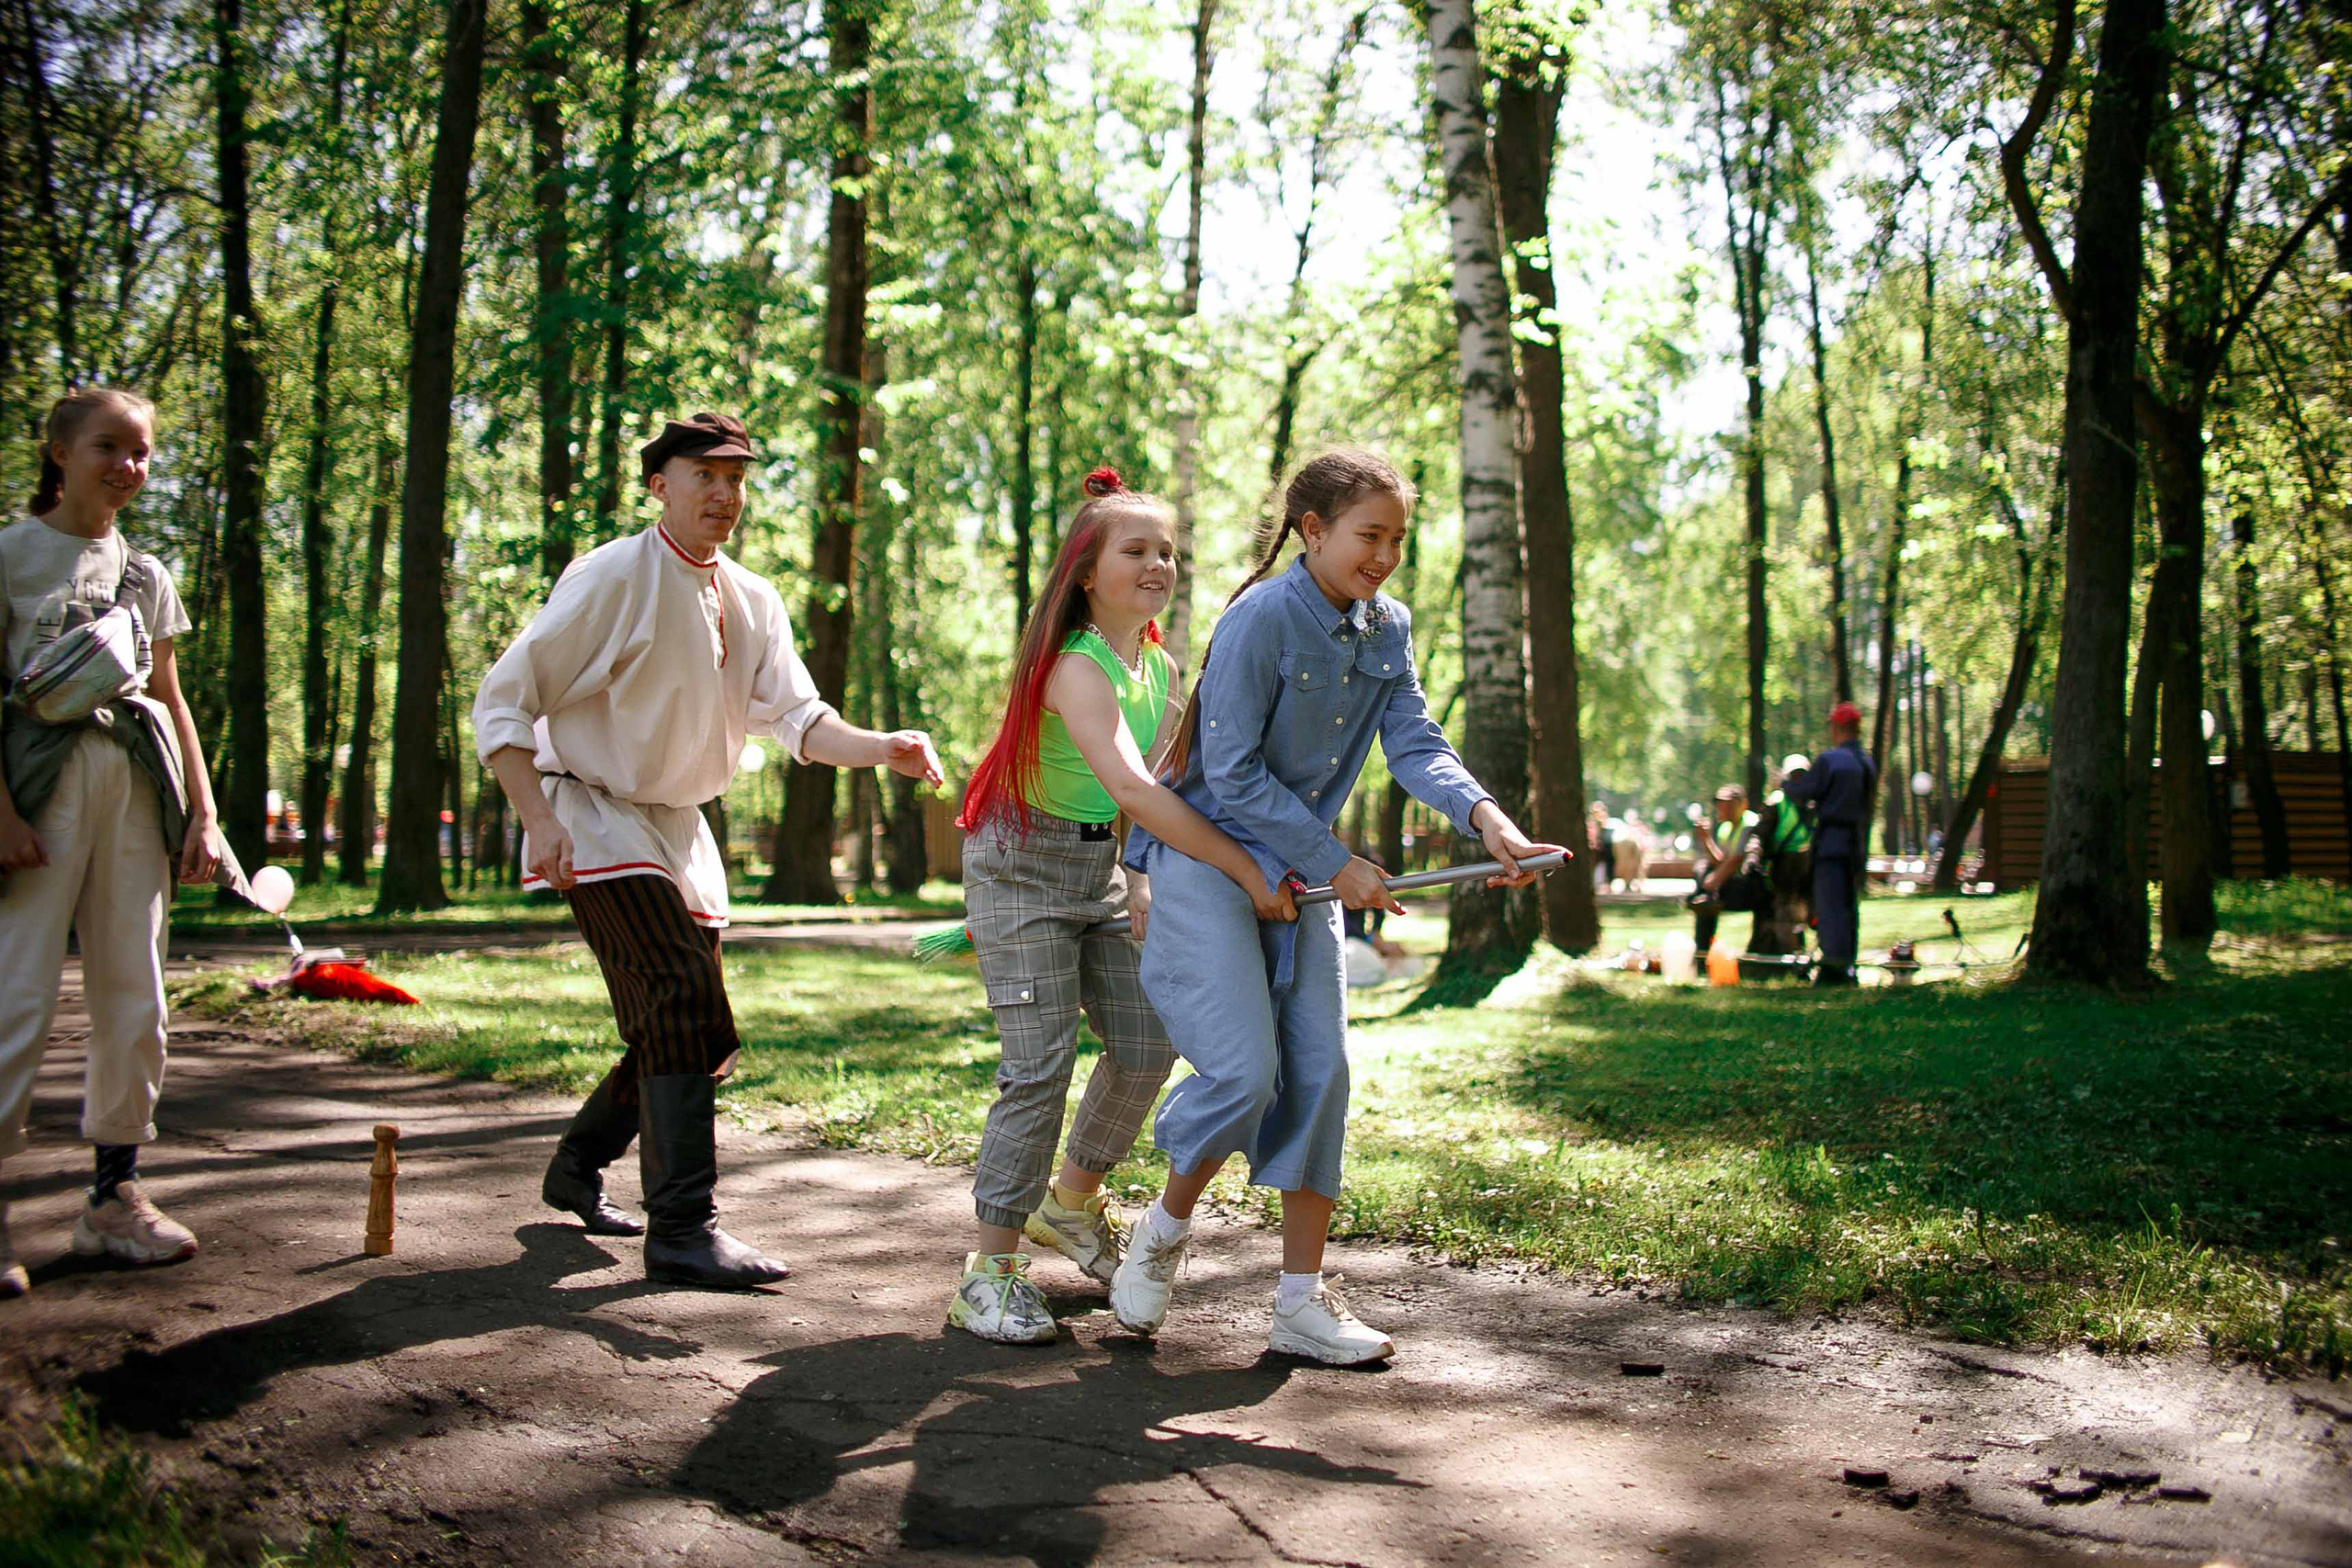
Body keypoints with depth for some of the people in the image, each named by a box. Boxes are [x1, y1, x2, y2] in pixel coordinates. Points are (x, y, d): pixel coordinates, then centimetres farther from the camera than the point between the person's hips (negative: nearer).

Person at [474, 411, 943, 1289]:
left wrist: (881, 749, -23)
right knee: (687, 1001, -21)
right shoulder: (613, 579, -14)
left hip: (678, 825, 8)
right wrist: (540, 820, -25)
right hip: (594, 818, -8)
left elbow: (796, 718, -3)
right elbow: (503, 701, -13)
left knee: (691, 1026, 12)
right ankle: (682, 1230, -19)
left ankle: (579, 1167, 34)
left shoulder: (752, 603, 6)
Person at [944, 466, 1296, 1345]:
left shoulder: (1163, 669, 4)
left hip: (1100, 865, 8)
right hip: (1023, 864, -8)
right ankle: (992, 1271, -4)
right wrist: (1248, 873, -40)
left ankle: (1073, 1201, 28)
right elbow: (1130, 788, -38)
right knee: (1041, 1063, -12)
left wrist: (1143, 879, 2)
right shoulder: (1077, 668, -24)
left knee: (1147, 1042, 5)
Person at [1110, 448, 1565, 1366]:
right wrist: (1338, 864, -19)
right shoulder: (1261, 618, -17)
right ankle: (1163, 1230, 13)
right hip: (1205, 854, -7)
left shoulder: (1386, 629, 5)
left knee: (1319, 1069, 0)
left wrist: (1485, 818, -25)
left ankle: (1302, 1302, 7)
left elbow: (1415, 743, -6)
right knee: (1245, 1067, -15)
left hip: (1300, 868, 7)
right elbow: (1232, 774, -19)